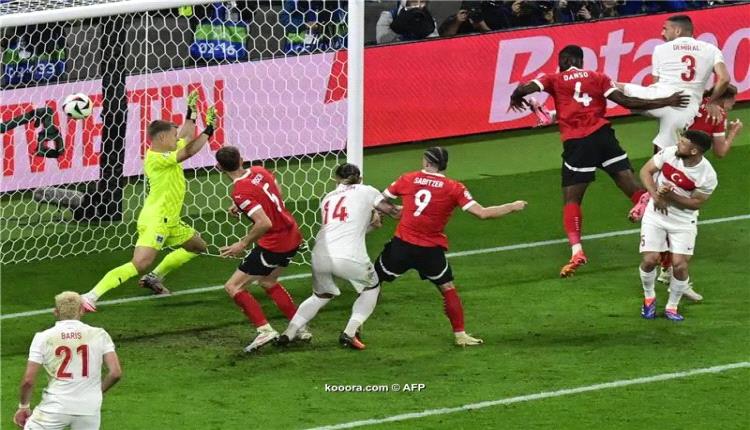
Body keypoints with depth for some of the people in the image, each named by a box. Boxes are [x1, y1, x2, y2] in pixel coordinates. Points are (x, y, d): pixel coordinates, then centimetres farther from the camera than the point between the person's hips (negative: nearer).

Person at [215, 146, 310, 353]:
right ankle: (300, 328, 29)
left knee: (233, 287, -1)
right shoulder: (259, 172, 1)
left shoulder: (240, 192, -23)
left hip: (274, 245, -9)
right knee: (268, 282, 30)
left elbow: (264, 223, -30)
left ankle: (264, 329, -10)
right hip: (293, 236, 9)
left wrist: (243, 244, -18)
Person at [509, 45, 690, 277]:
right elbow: (625, 101, 7)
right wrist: (665, 102, 10)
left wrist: (515, 99, 21)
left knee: (571, 199, 3)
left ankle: (576, 250, -14)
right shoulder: (598, 78, 15)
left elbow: (524, 89, -4)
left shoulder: (555, 80, 10)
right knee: (632, 187, 2)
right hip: (602, 134, 2)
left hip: (575, 143, -2)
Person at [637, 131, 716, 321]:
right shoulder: (669, 153, -16)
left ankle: (672, 307, 15)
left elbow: (696, 203, -13)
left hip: (684, 220, -1)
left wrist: (671, 196, -27)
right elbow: (646, 171, -5)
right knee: (650, 259, -9)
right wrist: (656, 195, -19)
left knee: (680, 264, -9)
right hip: (656, 214, 1)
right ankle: (649, 297, 20)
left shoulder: (708, 176, -22)